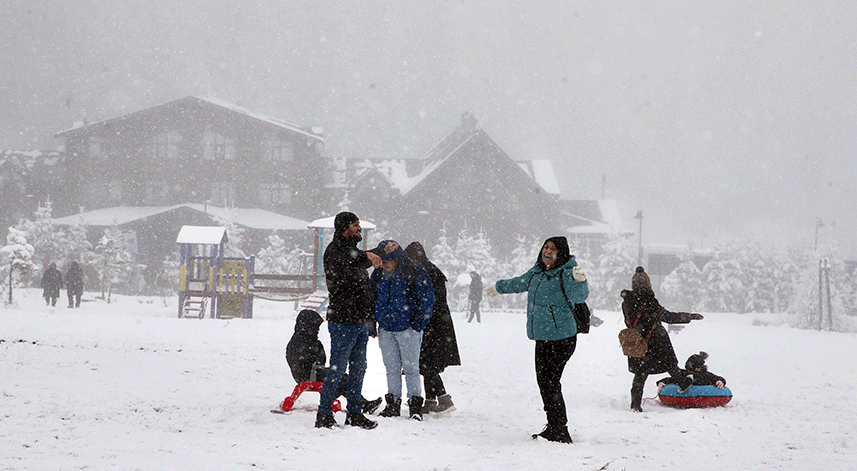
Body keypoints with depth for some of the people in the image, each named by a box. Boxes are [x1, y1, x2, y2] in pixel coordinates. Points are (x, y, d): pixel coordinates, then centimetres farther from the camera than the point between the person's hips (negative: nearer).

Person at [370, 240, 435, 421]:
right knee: (392, 369, 8)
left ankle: (415, 406, 5)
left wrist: (416, 325, -8)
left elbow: (427, 300, -5)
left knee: (410, 368, -2)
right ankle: (393, 404, 16)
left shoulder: (415, 272, -7)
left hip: (408, 329, -4)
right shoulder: (379, 273, 8)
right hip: (385, 330, 5)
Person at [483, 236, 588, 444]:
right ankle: (553, 427, 19)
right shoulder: (538, 271, 11)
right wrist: (498, 287, 46)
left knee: (550, 382, -11)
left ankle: (560, 431, -4)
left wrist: (578, 281, -51)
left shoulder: (566, 273, -13)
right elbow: (521, 283, 31)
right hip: (542, 337, 8)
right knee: (543, 380, 11)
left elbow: (579, 296, -29)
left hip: (560, 338, -8)